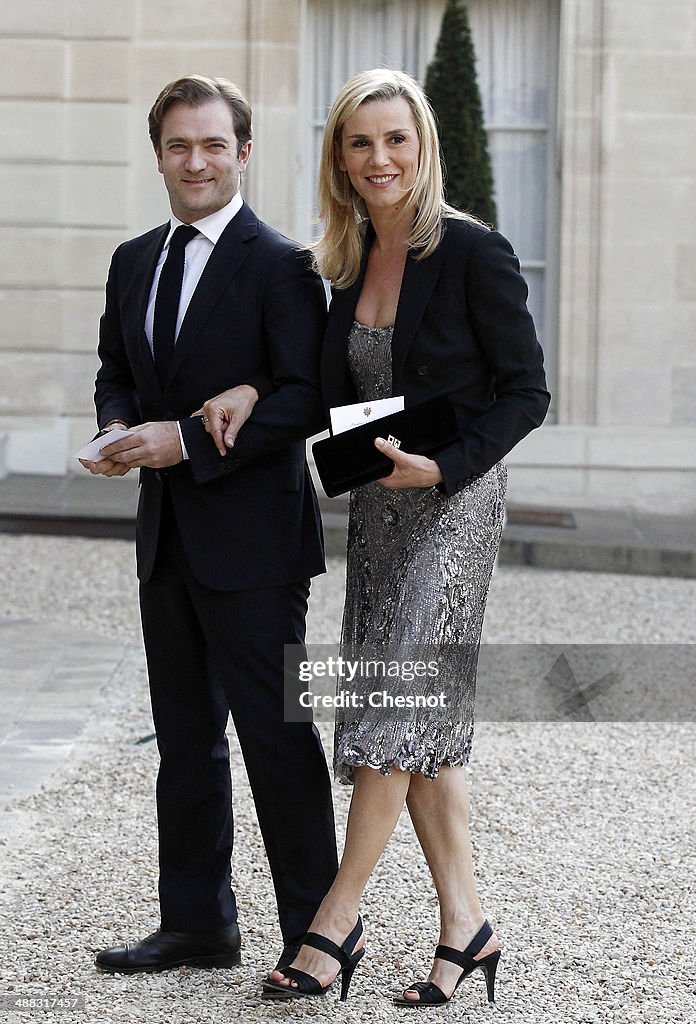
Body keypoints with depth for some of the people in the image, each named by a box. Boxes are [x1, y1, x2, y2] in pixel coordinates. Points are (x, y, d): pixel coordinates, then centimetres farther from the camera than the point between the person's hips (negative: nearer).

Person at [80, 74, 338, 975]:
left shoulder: (280, 267, -10)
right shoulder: (134, 263, 12)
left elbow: (306, 400, -17)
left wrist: (186, 441, -21)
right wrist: (121, 429, -2)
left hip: (251, 538, -7)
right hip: (168, 534, 8)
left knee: (275, 732, -3)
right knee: (185, 737, 14)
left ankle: (317, 928, 7)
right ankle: (197, 924, 24)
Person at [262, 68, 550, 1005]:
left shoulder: (473, 252, -11)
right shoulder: (349, 264, 10)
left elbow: (526, 392, -10)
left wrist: (442, 465, -20)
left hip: (453, 501, -7)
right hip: (377, 504, 7)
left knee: (400, 705, -9)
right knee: (427, 727, 7)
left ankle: (337, 922, -3)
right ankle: (465, 928, 13)